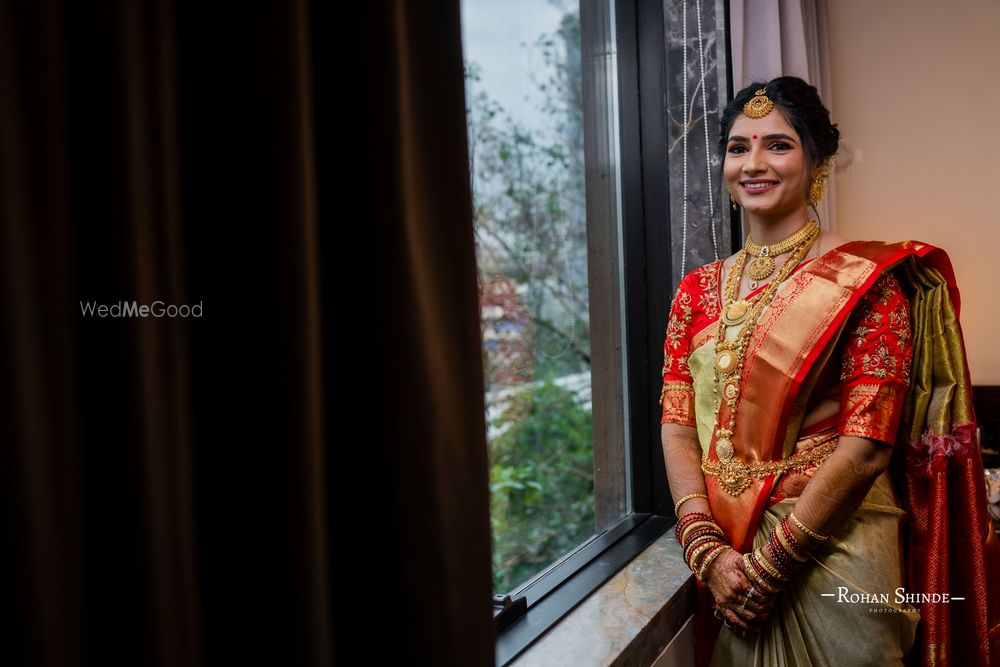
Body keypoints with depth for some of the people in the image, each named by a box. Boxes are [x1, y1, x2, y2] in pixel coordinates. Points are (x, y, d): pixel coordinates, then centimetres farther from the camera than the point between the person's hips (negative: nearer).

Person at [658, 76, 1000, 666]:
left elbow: (867, 446, -15)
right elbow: (677, 424, -1)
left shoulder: (865, 280, -9)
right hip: (727, 558, 4)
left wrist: (770, 561, -15)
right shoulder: (698, 290, 5)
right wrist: (708, 550, -12)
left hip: (832, 548, -4)